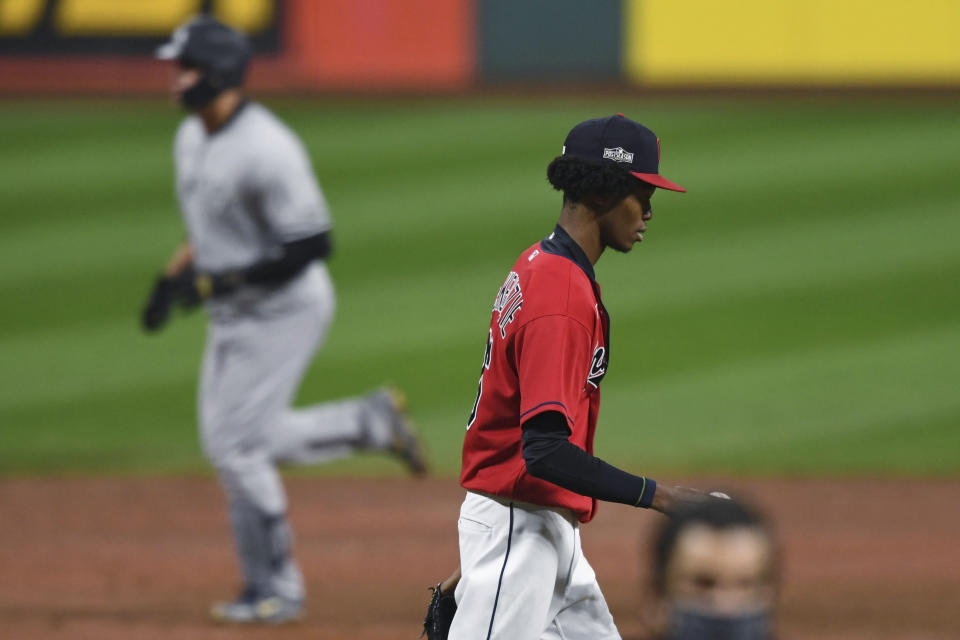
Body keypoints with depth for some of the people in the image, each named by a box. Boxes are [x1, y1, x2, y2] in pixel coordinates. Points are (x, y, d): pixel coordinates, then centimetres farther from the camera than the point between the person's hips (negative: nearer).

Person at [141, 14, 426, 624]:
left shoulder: (265, 149, -25)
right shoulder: (192, 138, 5)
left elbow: (311, 244, -25)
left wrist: (219, 281, -25)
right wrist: (172, 278, 8)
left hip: (282, 310, -10)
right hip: (232, 316, 10)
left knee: (237, 444, -8)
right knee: (235, 441, 13)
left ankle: (276, 590, 4)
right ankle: (371, 423, 24)